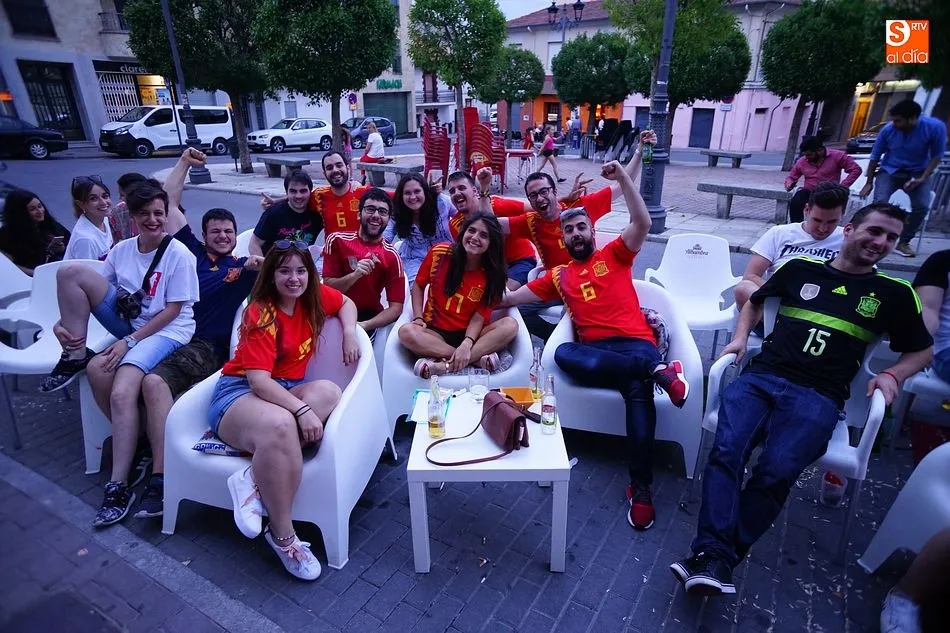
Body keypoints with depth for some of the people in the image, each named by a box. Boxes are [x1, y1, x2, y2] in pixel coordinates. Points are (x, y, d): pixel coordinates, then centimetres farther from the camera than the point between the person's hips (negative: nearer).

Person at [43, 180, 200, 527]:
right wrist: (65, 321, -7)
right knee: (71, 272, -9)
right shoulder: (121, 250, 6)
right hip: (130, 323, 6)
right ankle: (76, 355, -1)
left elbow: (173, 310, -13)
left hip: (167, 330, -6)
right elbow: (94, 292, 12)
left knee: (122, 391, -29)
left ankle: (119, 486, -17)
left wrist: (129, 341, -17)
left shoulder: (178, 253, -11)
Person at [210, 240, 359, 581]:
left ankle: (254, 479, -25)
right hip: (240, 391, -6)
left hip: (287, 388, 6)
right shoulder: (262, 314, -16)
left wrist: (349, 332, 1)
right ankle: (283, 537, -24)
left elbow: (346, 303, 22)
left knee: (328, 392, -29)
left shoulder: (314, 296, 2)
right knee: (279, 425, -41)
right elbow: (259, 380, -24)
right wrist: (301, 410, -36)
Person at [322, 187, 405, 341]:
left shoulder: (391, 256, -4)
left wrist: (364, 325, -24)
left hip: (368, 316, -1)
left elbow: (396, 307, -7)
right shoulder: (337, 240, 0)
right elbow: (328, 287, -2)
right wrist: (355, 275, -21)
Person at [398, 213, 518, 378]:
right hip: (435, 332, 0)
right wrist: (418, 318, -11)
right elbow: (418, 285, 5)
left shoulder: (492, 273, -7)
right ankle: (477, 358, -28)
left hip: (471, 334, 1)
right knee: (406, 332, -31)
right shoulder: (439, 253, -7)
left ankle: (443, 365, -32)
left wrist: (467, 344, -28)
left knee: (510, 325, -25)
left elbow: (480, 315, -10)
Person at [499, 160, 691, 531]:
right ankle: (658, 371, -31)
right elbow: (512, 298, 21)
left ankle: (640, 487, -24)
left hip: (635, 342, -2)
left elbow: (642, 223, -1)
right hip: (595, 350, 2)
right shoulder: (558, 275, 21)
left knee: (638, 392, -34)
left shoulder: (614, 255, 17)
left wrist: (623, 178, -7)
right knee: (562, 354, -34)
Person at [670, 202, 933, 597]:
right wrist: (741, 337, 14)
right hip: (761, 378, 1)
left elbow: (922, 351, 28)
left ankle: (716, 558, -23)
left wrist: (893, 375, 7)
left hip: (818, 397, 0)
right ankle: (712, 555, -30)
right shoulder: (800, 268, 18)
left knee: (776, 472, -27)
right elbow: (755, 300, 31)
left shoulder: (895, 294, 18)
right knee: (726, 451, -27)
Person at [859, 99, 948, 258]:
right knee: (880, 202, -23)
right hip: (890, 170, 0)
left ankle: (903, 242, -1)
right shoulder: (888, 129, -17)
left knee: (922, 206, -17)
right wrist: (869, 183, 2)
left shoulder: (936, 127, -19)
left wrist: (922, 179, -19)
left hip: (918, 172, 0)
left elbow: (936, 156, -7)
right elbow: (875, 157, -3)